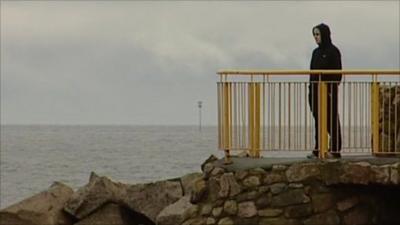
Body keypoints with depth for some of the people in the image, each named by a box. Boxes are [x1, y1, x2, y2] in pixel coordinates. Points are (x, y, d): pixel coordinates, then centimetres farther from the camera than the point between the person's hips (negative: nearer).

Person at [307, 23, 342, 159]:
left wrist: (332, 90, -18)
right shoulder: (316, 52, 15)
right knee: (318, 120, 7)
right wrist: (311, 90, 11)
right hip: (316, 90, 7)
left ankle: (335, 150, 0)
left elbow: (338, 72, -12)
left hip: (328, 90, -7)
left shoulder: (333, 51, -7)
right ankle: (318, 149, 10)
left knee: (332, 120, -3)